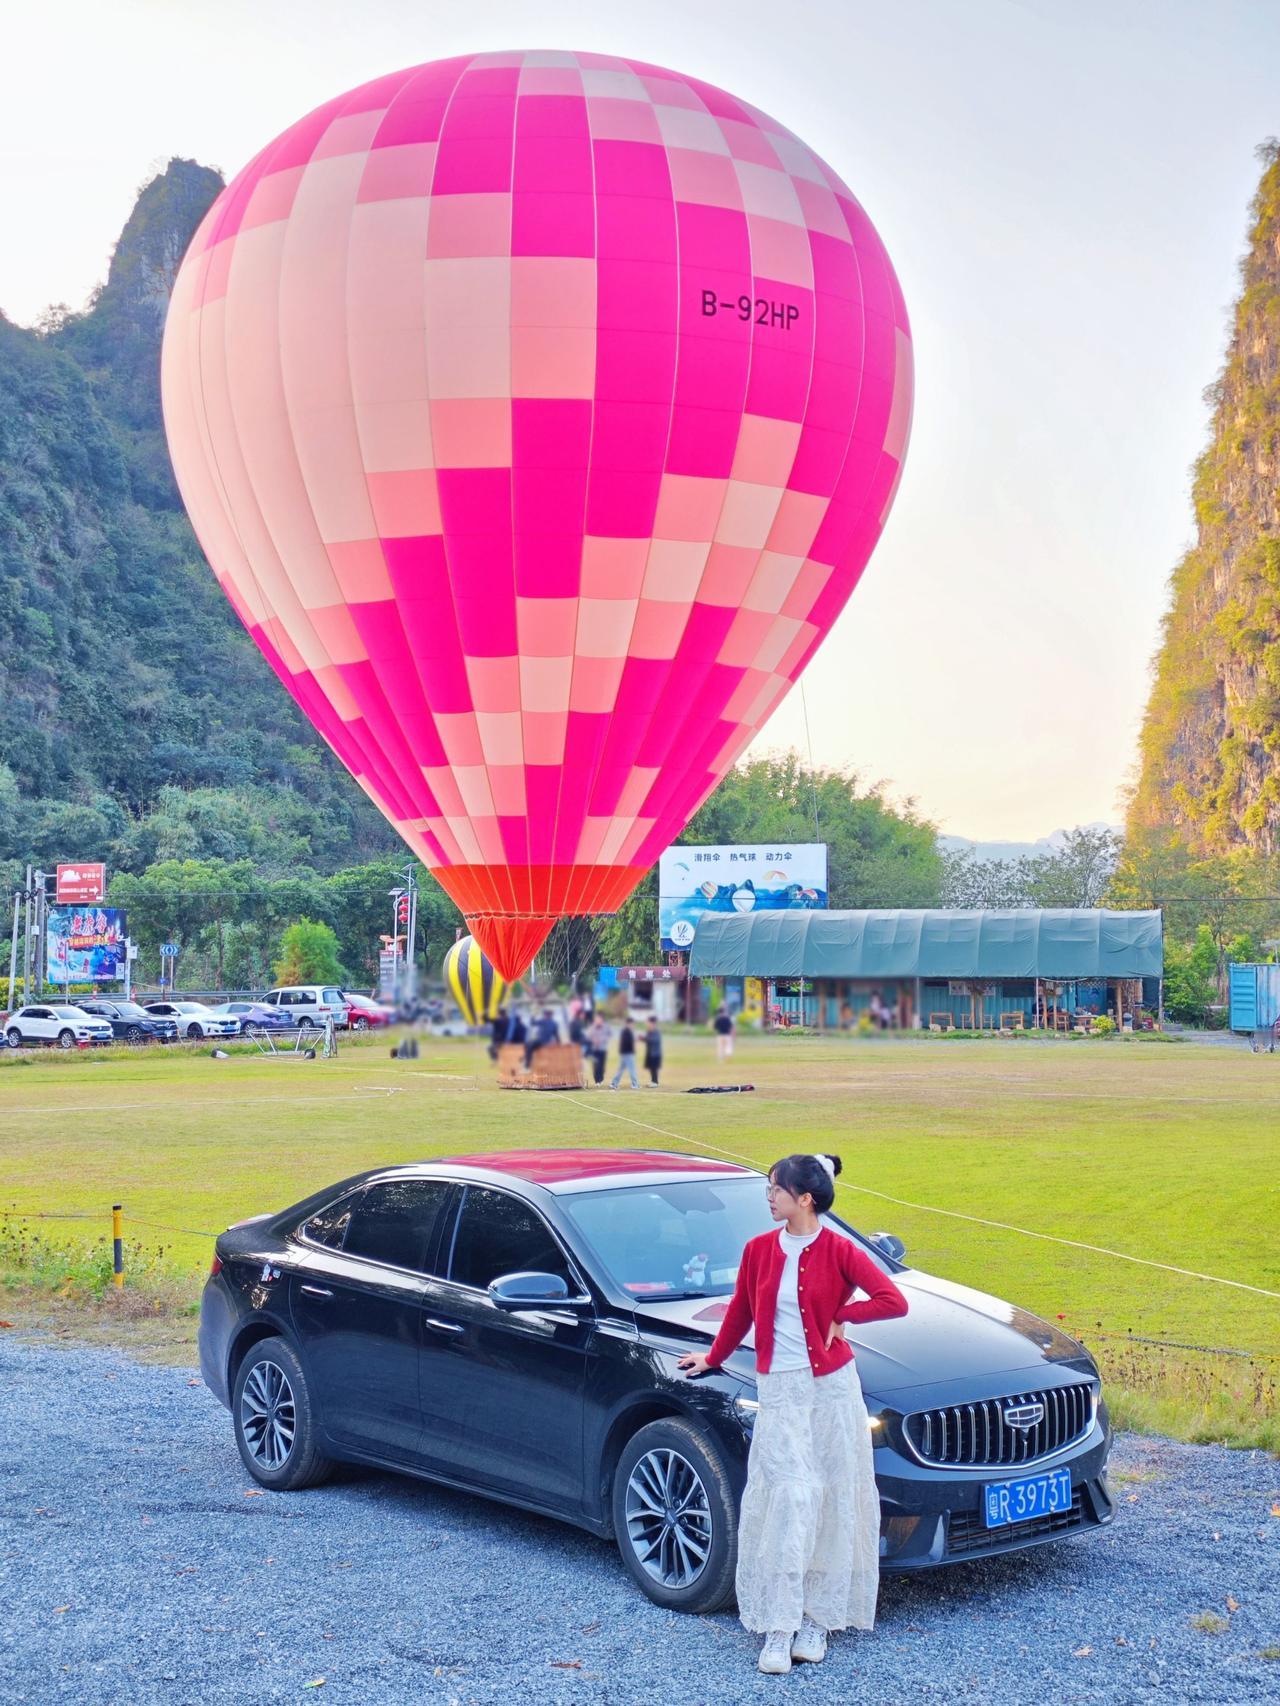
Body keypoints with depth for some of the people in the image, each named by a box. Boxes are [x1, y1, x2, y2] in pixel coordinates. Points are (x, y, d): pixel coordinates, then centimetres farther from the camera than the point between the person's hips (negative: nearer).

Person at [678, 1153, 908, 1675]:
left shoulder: (838, 1251, -7)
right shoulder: (759, 1250, 2)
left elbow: (894, 1301, -14)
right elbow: (739, 1314, 17)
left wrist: (840, 1315, -10)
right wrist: (713, 1359, 27)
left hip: (832, 1386, -1)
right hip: (779, 1390, 1)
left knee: (832, 1500, 3)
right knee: (788, 1497, -8)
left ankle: (817, 1618, 14)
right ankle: (778, 1629, -4)